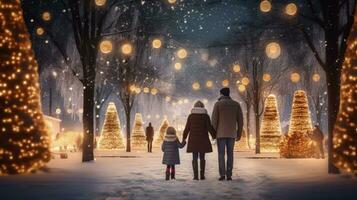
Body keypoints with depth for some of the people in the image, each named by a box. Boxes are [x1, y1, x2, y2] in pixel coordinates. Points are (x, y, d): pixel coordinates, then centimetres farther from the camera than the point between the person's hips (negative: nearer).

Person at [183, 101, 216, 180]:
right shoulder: (206, 116, -2)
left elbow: (187, 128, 1)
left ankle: (196, 176, -5)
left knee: (195, 158, 2)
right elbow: (209, 127, -9)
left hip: (193, 139, 0)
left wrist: (184, 138, 12)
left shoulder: (191, 116, 1)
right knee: (202, 157, 8)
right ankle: (202, 175, 5)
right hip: (203, 139, 0)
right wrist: (214, 136, 4)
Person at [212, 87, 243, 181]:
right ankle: (229, 175, 1)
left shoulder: (217, 104, -2)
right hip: (232, 133, 2)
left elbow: (214, 119, -8)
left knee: (221, 154, 1)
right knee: (230, 154, 6)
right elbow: (240, 120, 3)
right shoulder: (236, 104, 7)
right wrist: (239, 134, 9)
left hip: (221, 133, -2)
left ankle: (222, 174, -7)